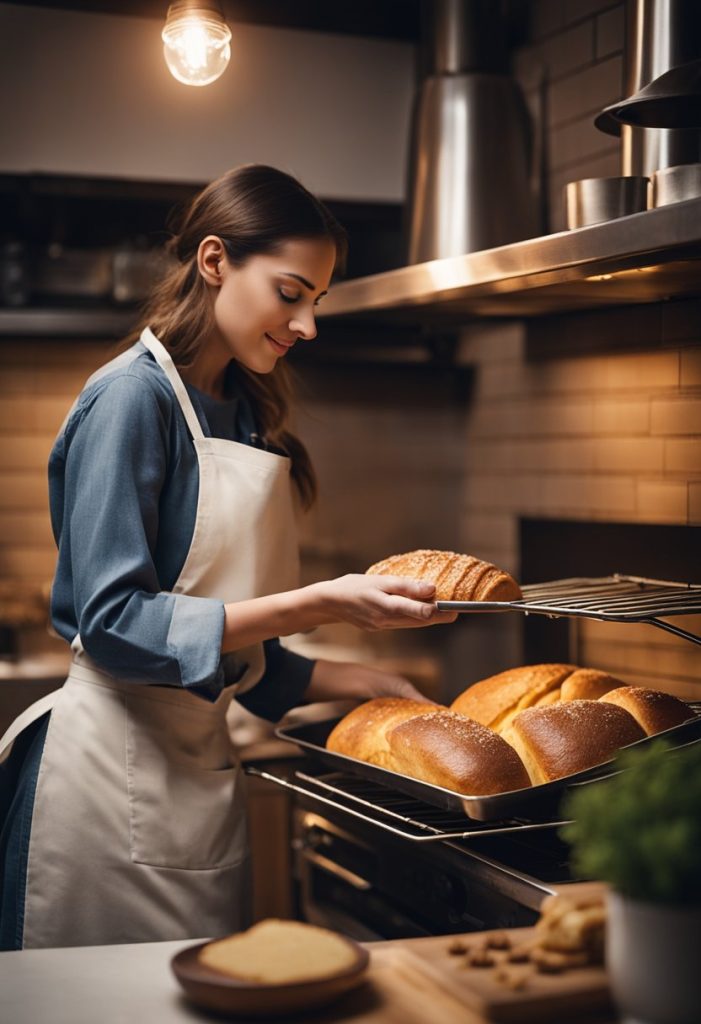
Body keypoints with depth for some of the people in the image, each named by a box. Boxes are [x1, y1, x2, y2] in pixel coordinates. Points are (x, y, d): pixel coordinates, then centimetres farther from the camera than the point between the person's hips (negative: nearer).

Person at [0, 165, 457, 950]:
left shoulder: (244, 413, 12)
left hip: (203, 762, 8)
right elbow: (113, 621, -20)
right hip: (115, 761, -8)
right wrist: (322, 603, -23)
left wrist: (356, 681, 6)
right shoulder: (131, 397, -12)